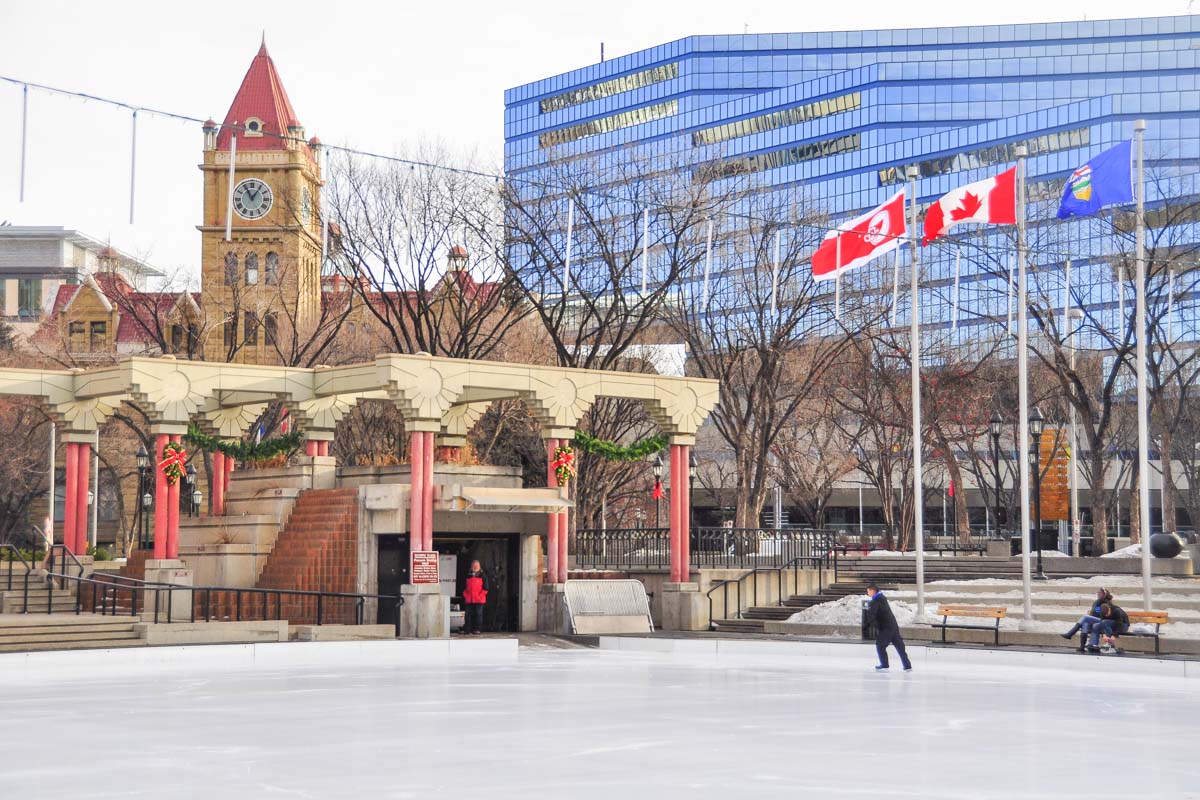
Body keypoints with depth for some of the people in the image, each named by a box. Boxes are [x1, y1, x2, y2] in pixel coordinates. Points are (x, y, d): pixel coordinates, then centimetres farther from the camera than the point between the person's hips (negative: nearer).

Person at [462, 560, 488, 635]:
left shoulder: (482, 576, 4)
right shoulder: (468, 576, 16)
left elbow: (485, 588, 0)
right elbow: (464, 587, 20)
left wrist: (480, 596, -10)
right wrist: (465, 595, 6)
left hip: (479, 600, -4)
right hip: (469, 600, 4)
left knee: (478, 614, -5)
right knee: (469, 615, 4)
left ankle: (478, 630, -2)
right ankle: (468, 629, 9)